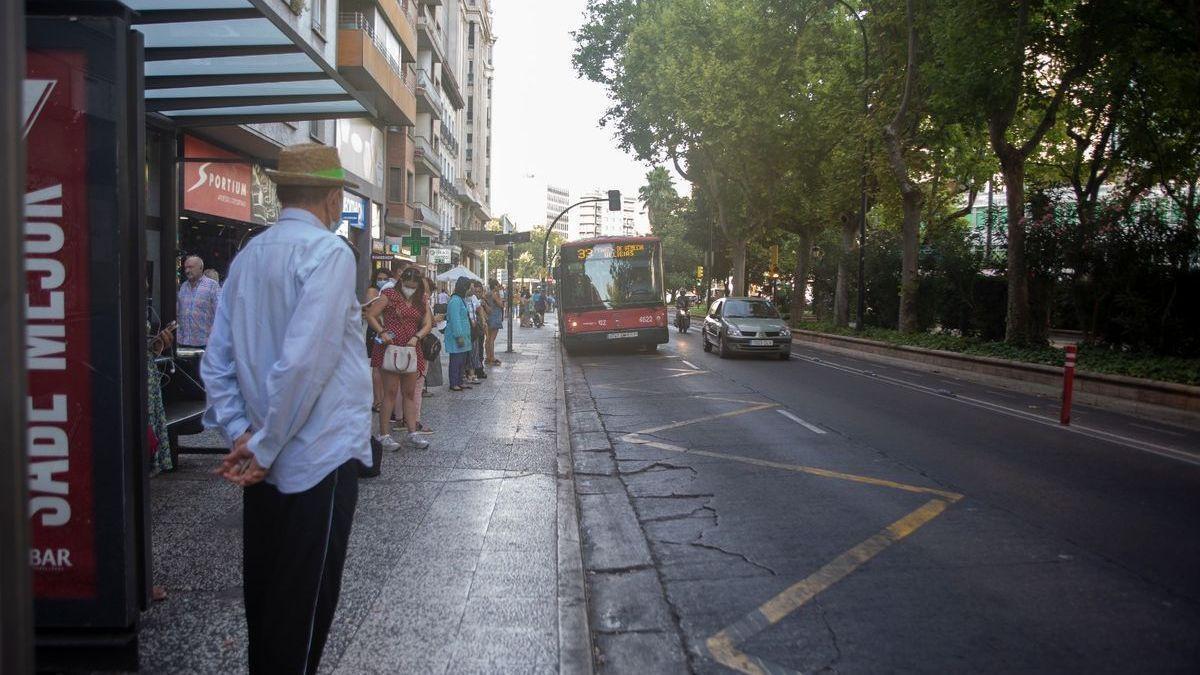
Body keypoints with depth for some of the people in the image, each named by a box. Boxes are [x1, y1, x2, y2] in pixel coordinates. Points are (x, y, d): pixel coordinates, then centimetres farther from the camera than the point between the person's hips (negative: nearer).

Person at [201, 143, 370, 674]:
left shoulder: (248, 256, 7)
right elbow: (305, 362, -23)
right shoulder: (328, 252, -15)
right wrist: (264, 447, -14)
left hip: (266, 461, 8)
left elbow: (216, 361, 6)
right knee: (304, 609, 5)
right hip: (318, 460, -7)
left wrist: (240, 434, 3)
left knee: (263, 592, 20)